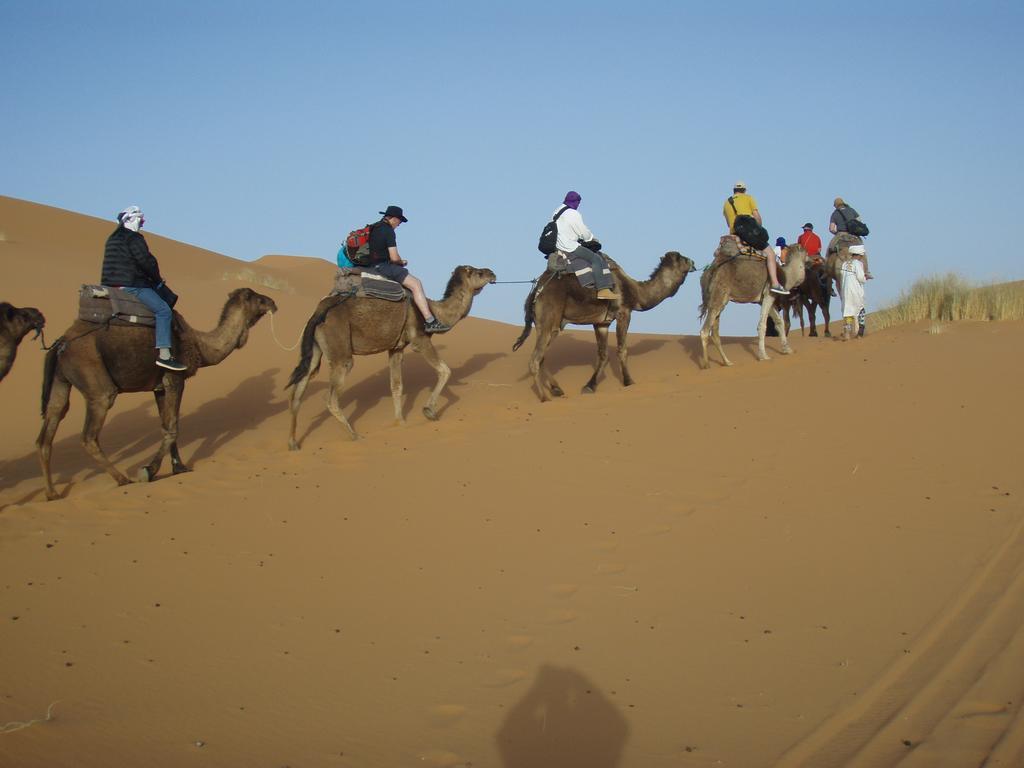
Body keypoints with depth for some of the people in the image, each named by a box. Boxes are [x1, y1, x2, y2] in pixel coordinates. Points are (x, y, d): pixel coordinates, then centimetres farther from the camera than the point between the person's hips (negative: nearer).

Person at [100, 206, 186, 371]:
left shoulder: (113, 239, 21)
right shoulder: (134, 238, -9)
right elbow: (146, 261, -15)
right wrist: (157, 280, 4)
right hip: (130, 286, -10)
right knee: (163, 310, -11)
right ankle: (163, 354, -21)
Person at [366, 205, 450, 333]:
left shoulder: (374, 228, 15)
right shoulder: (388, 231, -13)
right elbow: (394, 258, -18)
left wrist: (398, 261, 17)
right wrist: (402, 262, 5)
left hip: (373, 266, 10)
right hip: (383, 266, -10)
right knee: (416, 284, -13)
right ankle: (430, 322, -20)